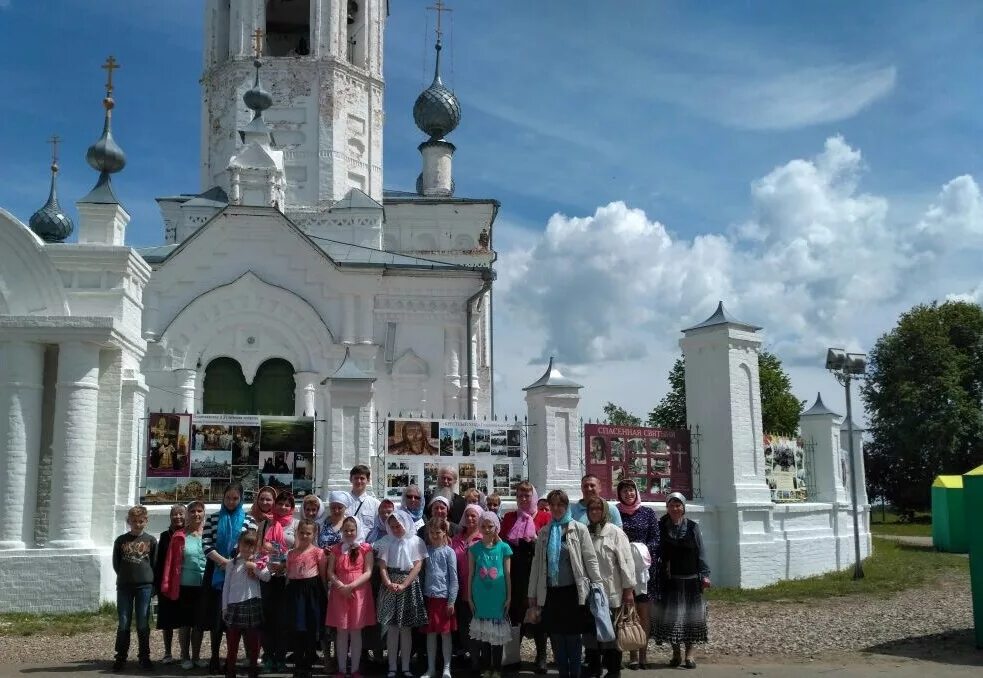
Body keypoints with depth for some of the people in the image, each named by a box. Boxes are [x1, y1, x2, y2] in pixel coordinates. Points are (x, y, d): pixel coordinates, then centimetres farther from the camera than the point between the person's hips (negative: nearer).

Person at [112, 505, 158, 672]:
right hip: (124, 586, 1)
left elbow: (155, 563, 7)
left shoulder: (151, 540, 4)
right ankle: (120, 657, 12)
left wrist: (147, 578, 4)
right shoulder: (121, 540, 5)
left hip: (145, 586, -1)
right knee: (123, 624, 3)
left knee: (143, 624, 3)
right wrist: (125, 576, 8)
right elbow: (116, 563, 10)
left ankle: (144, 657, 11)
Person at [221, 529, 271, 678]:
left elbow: (267, 577, -8)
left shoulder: (258, 562, 3)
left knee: (253, 643, 7)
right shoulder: (232, 564, 5)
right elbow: (226, 586, 6)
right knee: (232, 642, 6)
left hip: (252, 604, -1)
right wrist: (224, 607, 4)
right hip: (234, 605, 1)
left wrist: (255, 567, -17)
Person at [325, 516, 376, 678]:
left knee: (356, 631, 3)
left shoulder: (365, 548, 0)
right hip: (339, 593, 2)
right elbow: (330, 572, 5)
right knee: (342, 632, 5)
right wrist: (340, 586, -12)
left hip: (359, 592, -2)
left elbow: (368, 572, -5)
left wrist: (351, 586, -16)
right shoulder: (336, 548, 8)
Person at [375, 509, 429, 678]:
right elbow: (382, 566, 0)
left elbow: (417, 566, -6)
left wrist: (403, 585, -15)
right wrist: (389, 583, -17)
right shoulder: (386, 541, 5)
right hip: (390, 586, 1)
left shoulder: (416, 541, 0)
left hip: (409, 586, -1)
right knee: (392, 628, 2)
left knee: (406, 628, 4)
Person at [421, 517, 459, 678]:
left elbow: (454, 577, -5)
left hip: (444, 597, -3)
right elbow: (422, 574, 7)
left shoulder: (448, 552, -5)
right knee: (430, 633, 9)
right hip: (429, 597, 3)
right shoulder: (426, 550, 5)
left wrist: (452, 601, -9)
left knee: (445, 633, 3)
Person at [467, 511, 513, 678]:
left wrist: (509, 597, 0)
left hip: (498, 598, -1)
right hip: (481, 597, 1)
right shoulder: (474, 549, 1)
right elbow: (471, 574, 5)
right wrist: (469, 597, 3)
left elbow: (508, 574, 2)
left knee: (497, 633, 5)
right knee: (483, 633, 9)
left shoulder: (504, 548, -2)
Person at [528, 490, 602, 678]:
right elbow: (537, 563, 10)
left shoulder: (579, 529, -1)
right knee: (556, 638, 8)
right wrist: (532, 593, 9)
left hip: (572, 591, -3)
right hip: (551, 592, 3)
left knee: (573, 637, 3)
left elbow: (590, 560, -3)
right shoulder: (544, 532, 9)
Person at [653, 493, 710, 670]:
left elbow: (701, 553, 4)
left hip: (690, 580, 0)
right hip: (668, 580, 0)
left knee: (690, 615, 1)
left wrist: (704, 575, -2)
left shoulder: (692, 527, 3)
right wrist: (656, 574, -5)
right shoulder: (661, 527, 3)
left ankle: (689, 653, 10)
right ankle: (676, 653, 15)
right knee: (670, 616, 1)